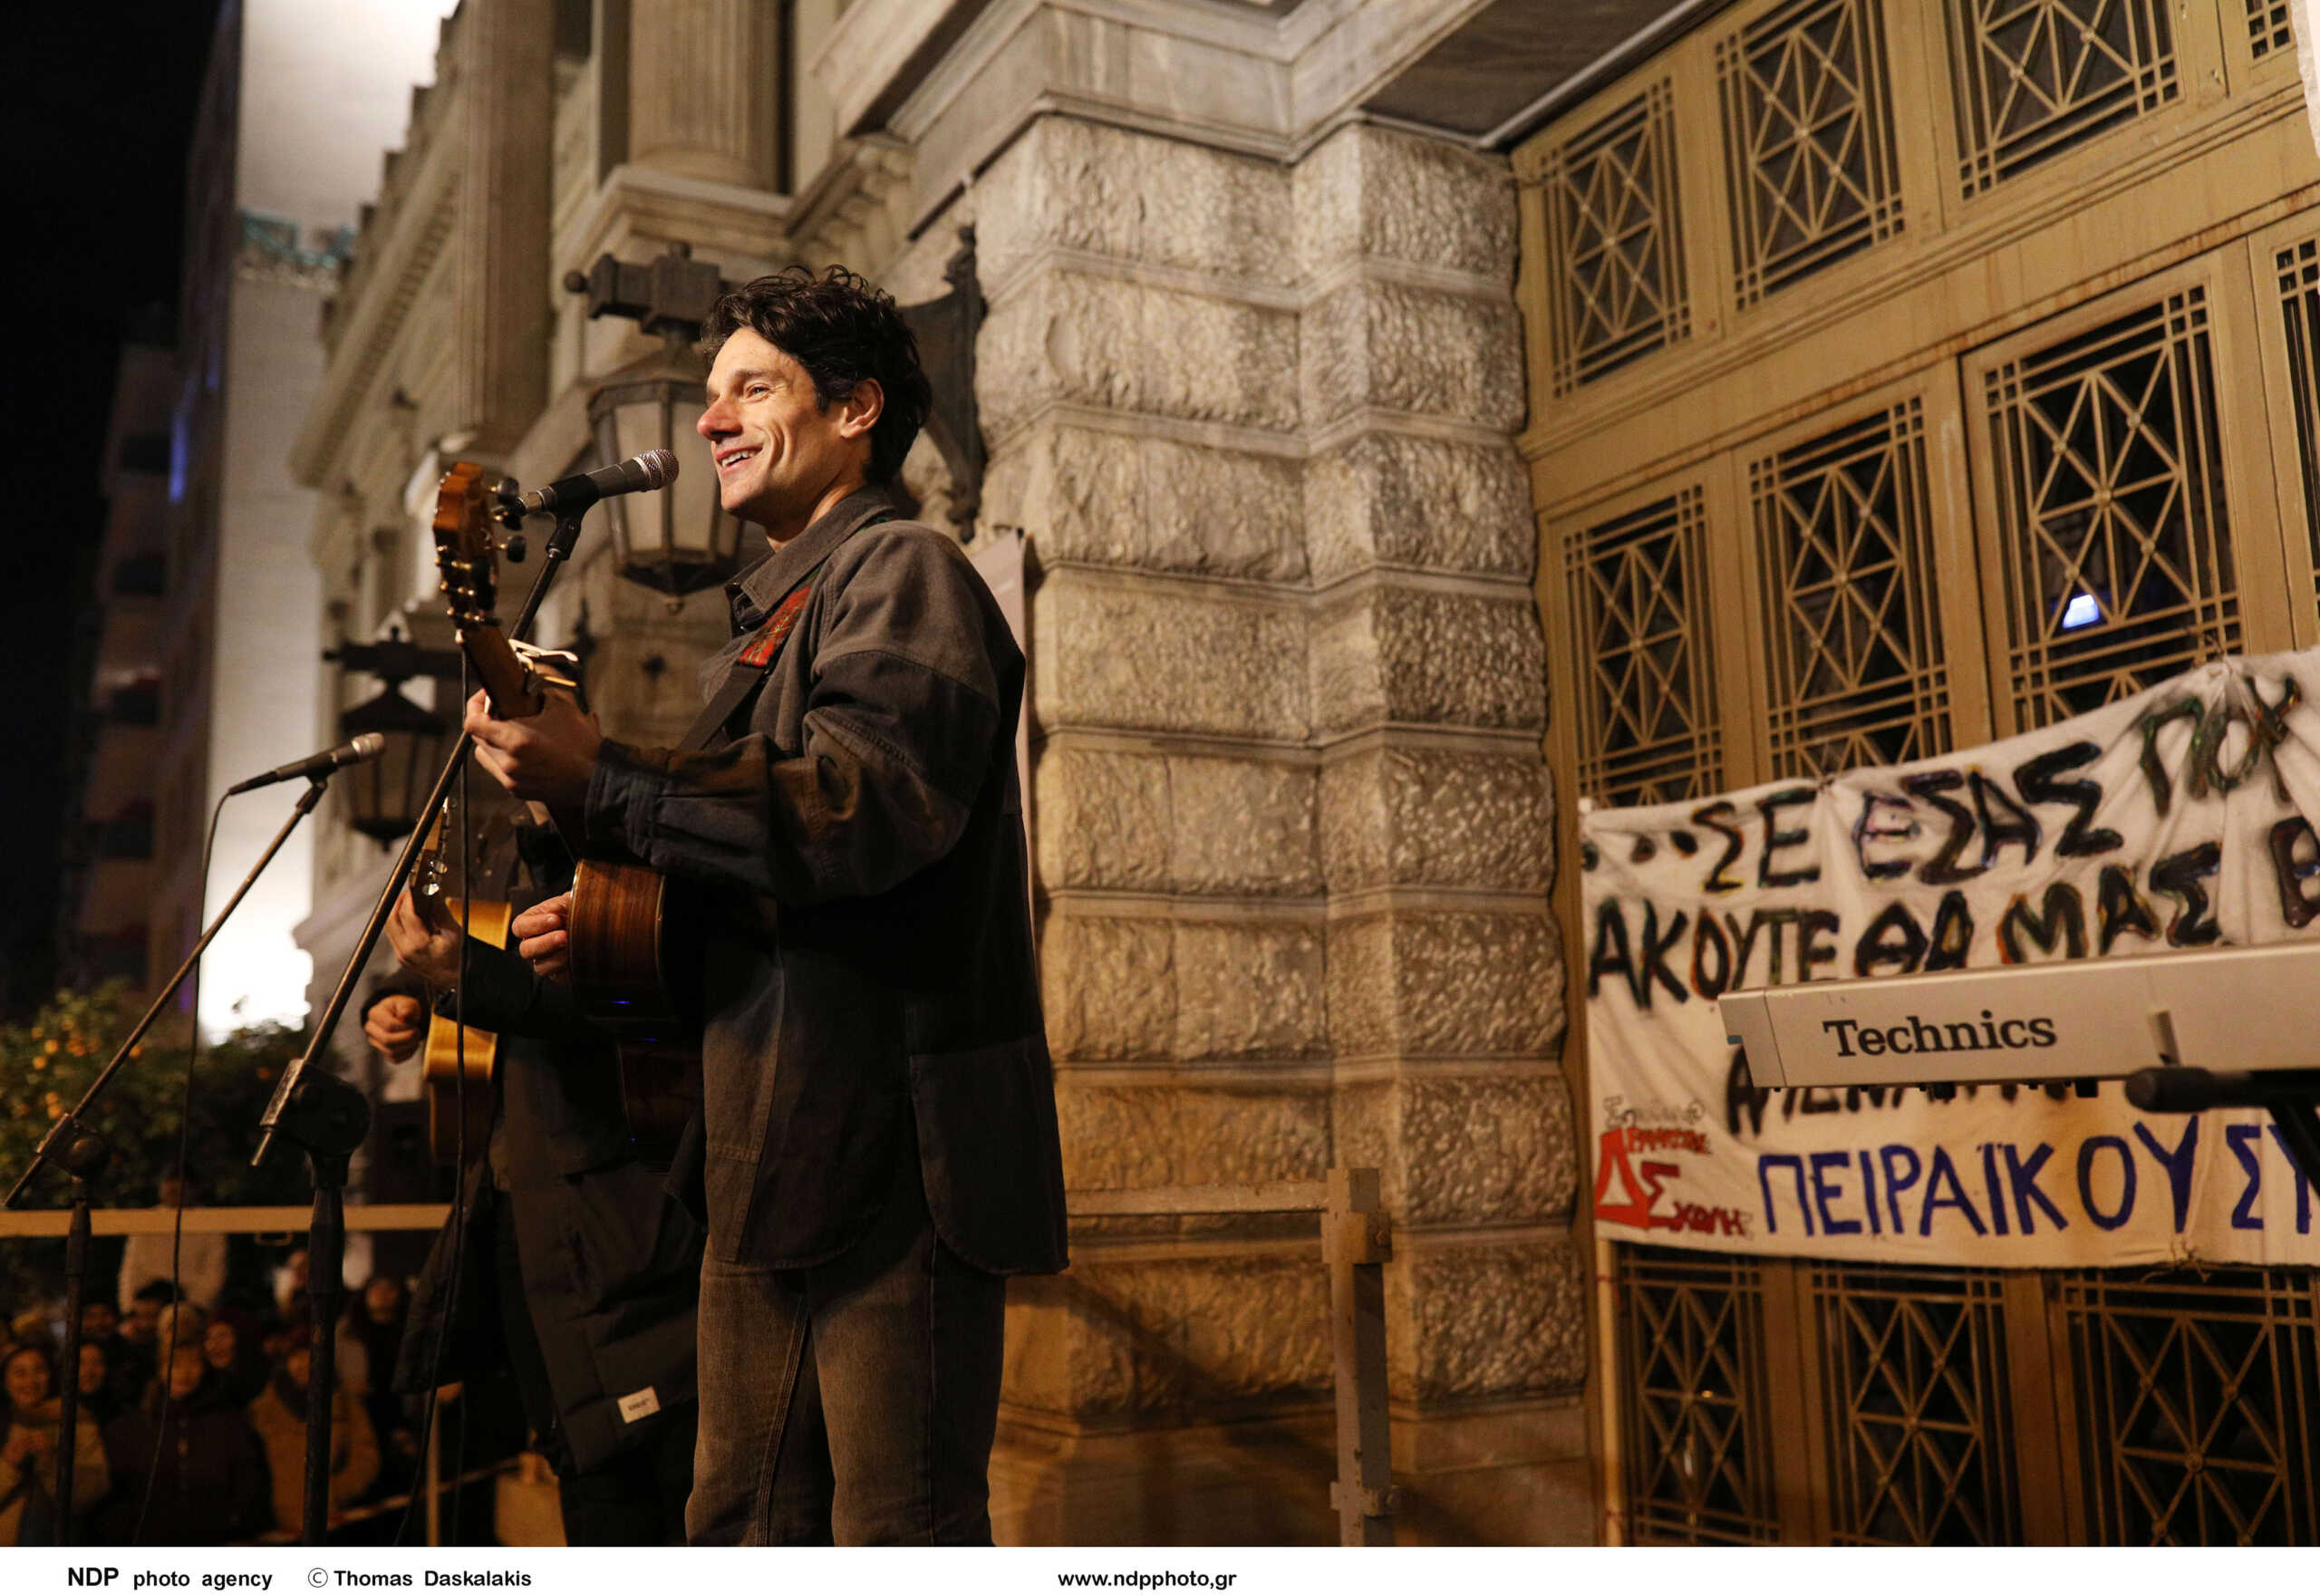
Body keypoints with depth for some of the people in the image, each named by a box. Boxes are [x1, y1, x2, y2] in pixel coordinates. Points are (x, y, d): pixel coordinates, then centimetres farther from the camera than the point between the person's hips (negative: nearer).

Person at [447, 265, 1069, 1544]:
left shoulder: (901, 573, -6)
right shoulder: (773, 612, 25)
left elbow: (873, 808, -25)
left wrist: (602, 784, -25)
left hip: (892, 1155, -10)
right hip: (771, 1163, 10)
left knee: (898, 1538, -2)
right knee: (746, 1530, 16)